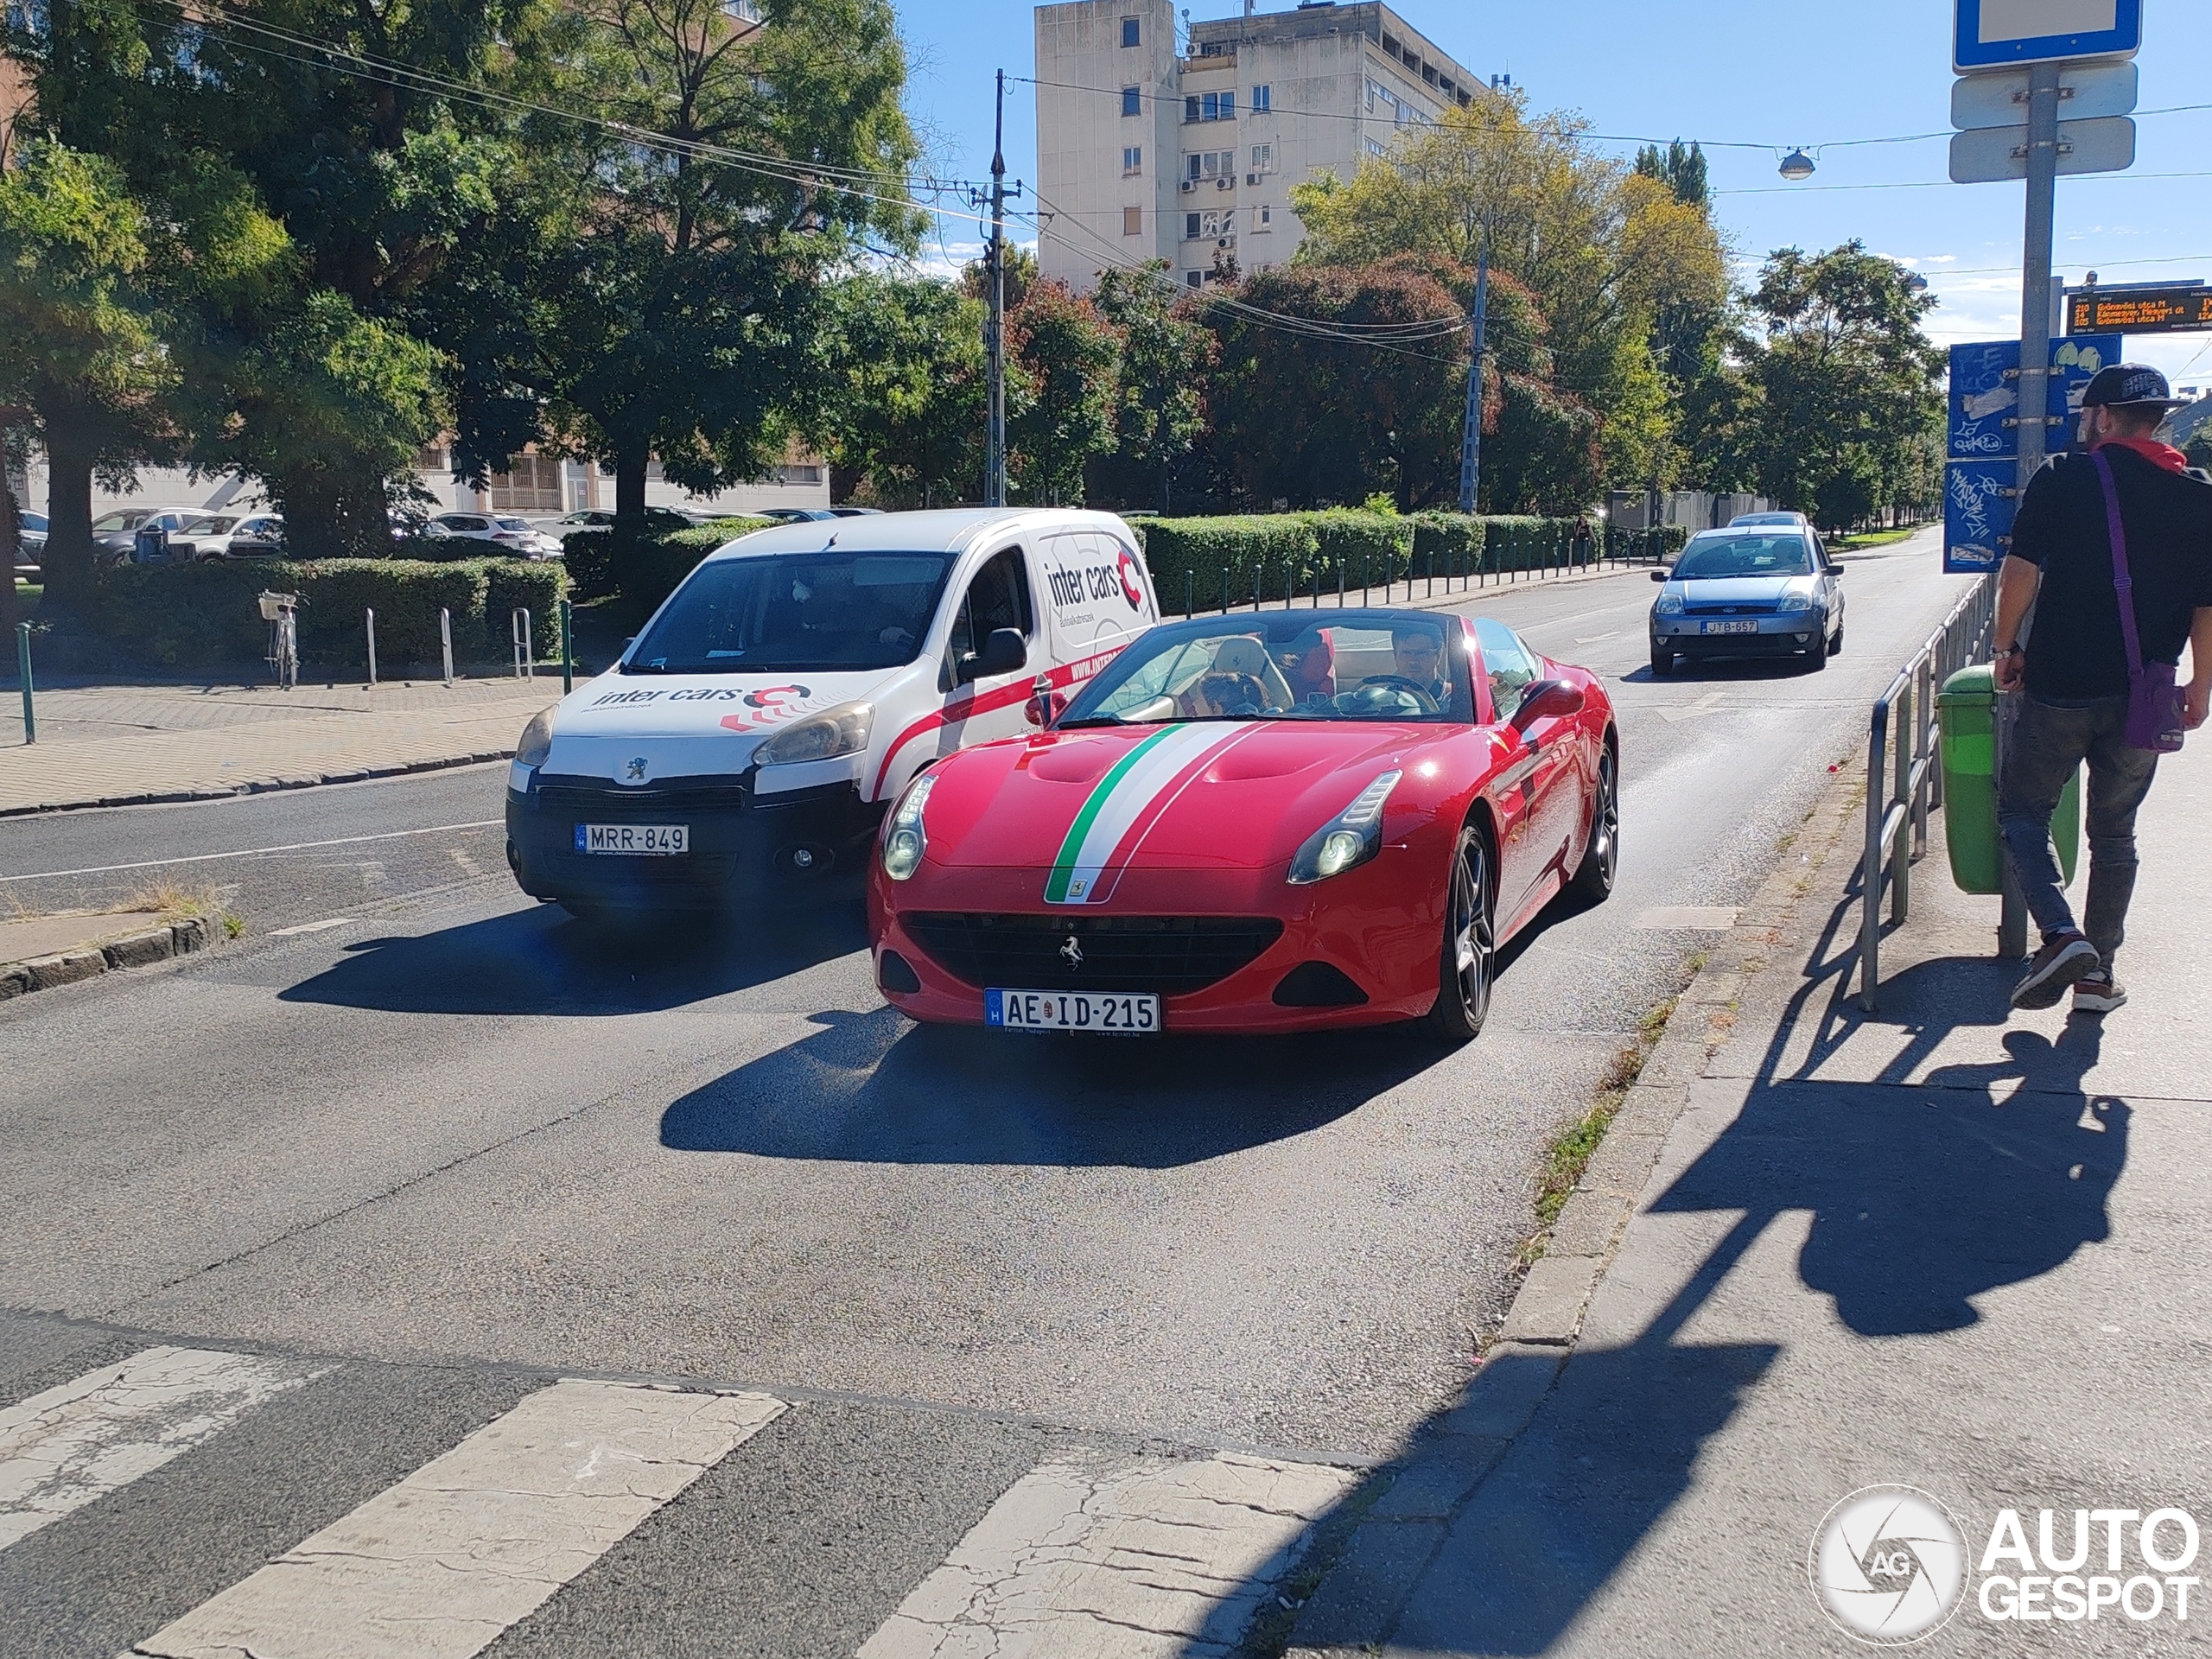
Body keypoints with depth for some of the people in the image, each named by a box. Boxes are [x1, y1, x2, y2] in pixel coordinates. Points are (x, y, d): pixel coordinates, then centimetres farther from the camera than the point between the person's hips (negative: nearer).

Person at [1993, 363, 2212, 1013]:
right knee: (2114, 834, 15)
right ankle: (2098, 973, 17)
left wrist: (2007, 647, 4)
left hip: (2060, 688, -3)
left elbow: (2020, 570, -10)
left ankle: (2061, 935, -10)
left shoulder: (2063, 479, -5)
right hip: (2142, 699, 3)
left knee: (2022, 810, 10)